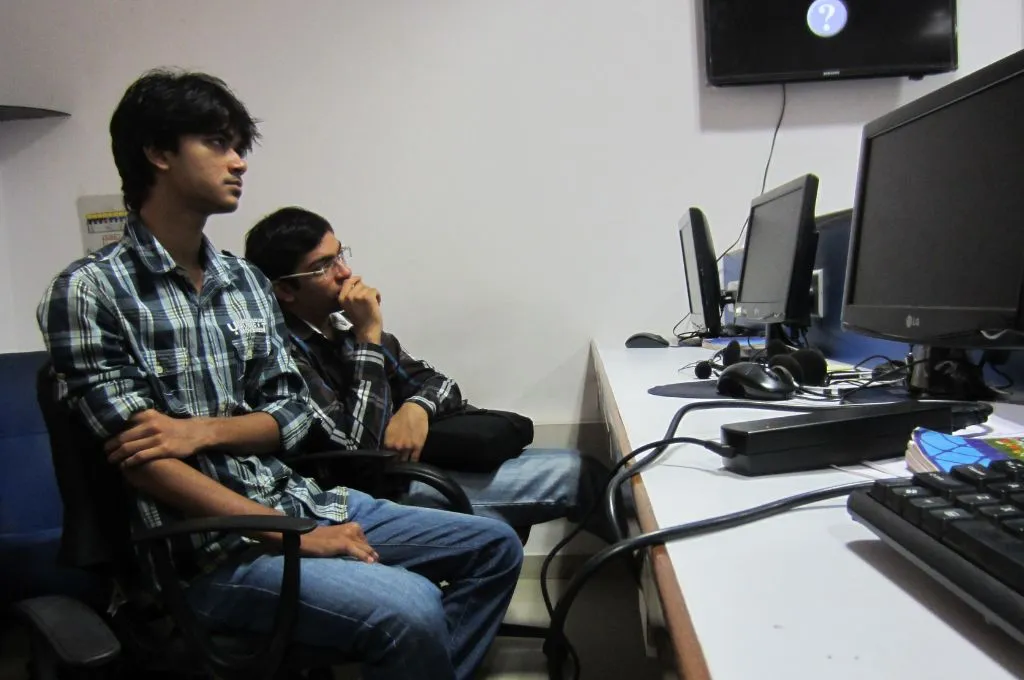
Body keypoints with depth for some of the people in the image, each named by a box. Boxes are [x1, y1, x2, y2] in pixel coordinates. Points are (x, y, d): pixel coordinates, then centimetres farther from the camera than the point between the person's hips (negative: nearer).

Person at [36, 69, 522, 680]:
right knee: (410, 610, -28)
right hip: (209, 548, -7)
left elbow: (293, 412, 9)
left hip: (298, 498, 7)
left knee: (494, 547, 5)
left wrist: (205, 430, -13)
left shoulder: (247, 281, 10)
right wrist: (297, 538, -17)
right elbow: (140, 461, -15)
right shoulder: (90, 292, -9)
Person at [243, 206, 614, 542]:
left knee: (575, 470, -1)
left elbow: (438, 382, 13)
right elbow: (357, 448, -24)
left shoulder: (343, 325, 8)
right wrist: (368, 336, -21)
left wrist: (417, 407, -12)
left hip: (416, 466, 8)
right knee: (576, 476, -9)